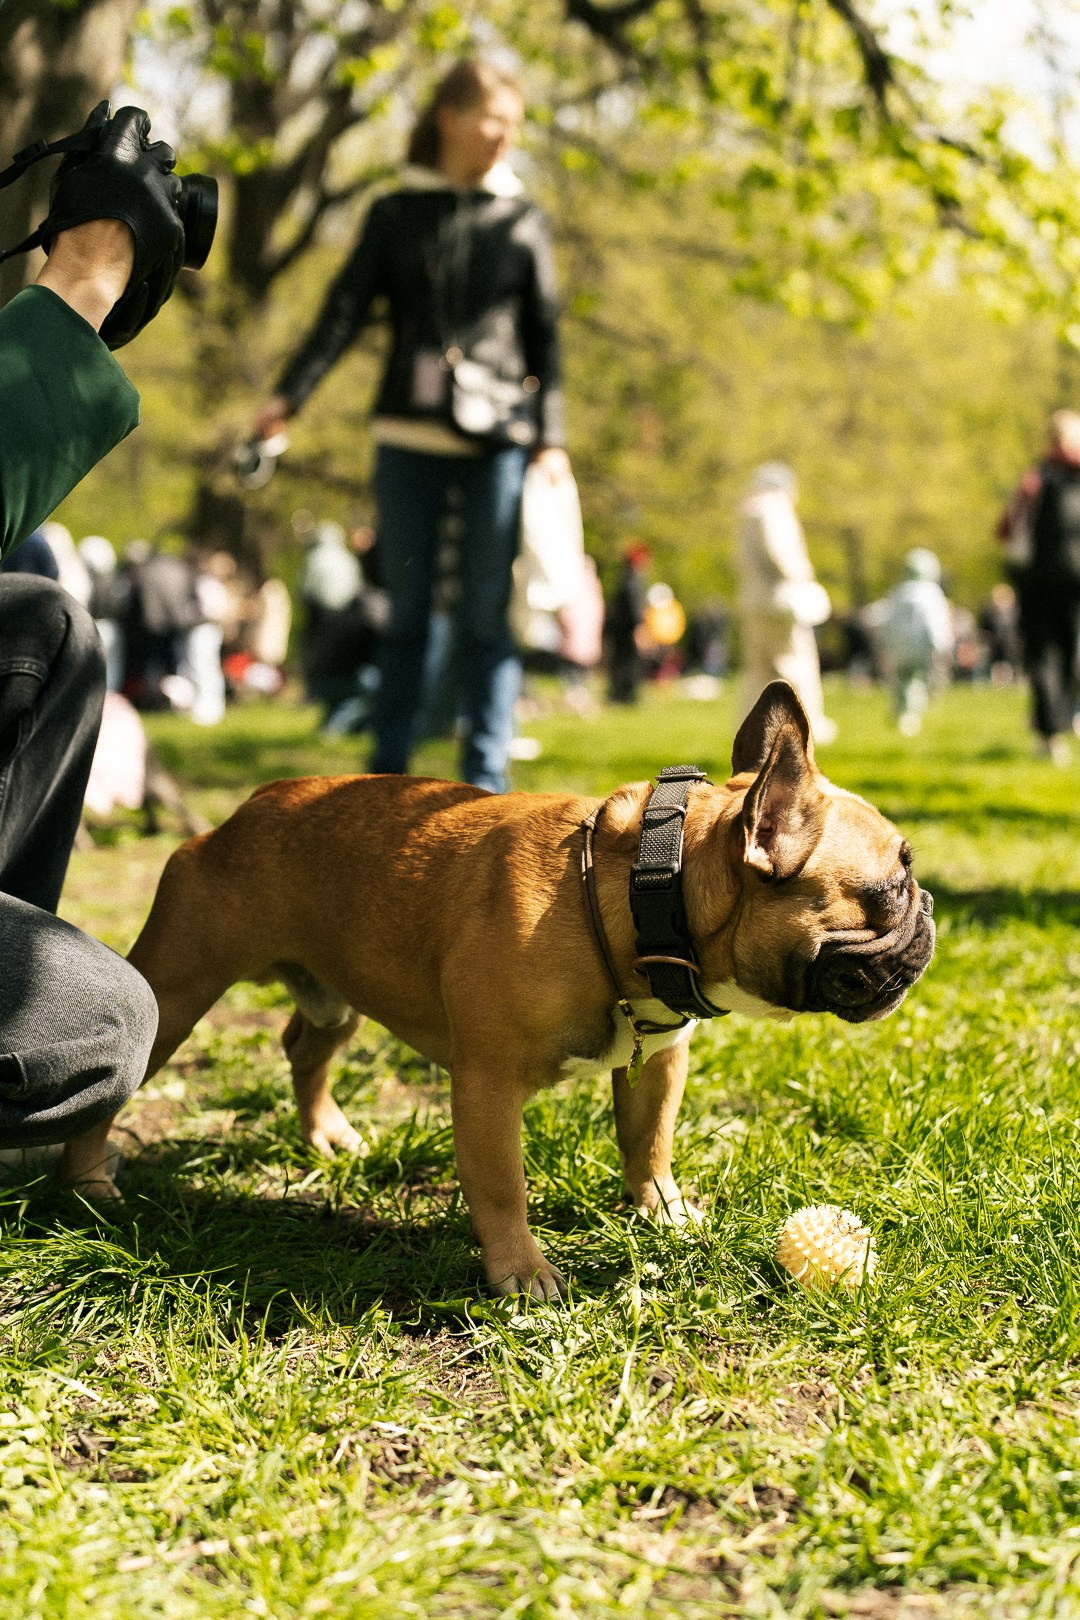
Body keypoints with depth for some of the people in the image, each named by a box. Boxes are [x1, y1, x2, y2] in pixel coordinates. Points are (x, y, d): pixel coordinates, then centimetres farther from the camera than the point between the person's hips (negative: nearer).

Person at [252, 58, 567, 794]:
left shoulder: (523, 221, 10)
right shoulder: (396, 213, 9)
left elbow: (545, 337, 8)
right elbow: (347, 309, 1)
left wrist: (551, 437, -1)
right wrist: (290, 395, -13)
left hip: (498, 439, 0)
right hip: (408, 436, 0)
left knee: (488, 615, -2)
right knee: (406, 610, 4)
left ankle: (485, 780, 3)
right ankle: (388, 775, 10)